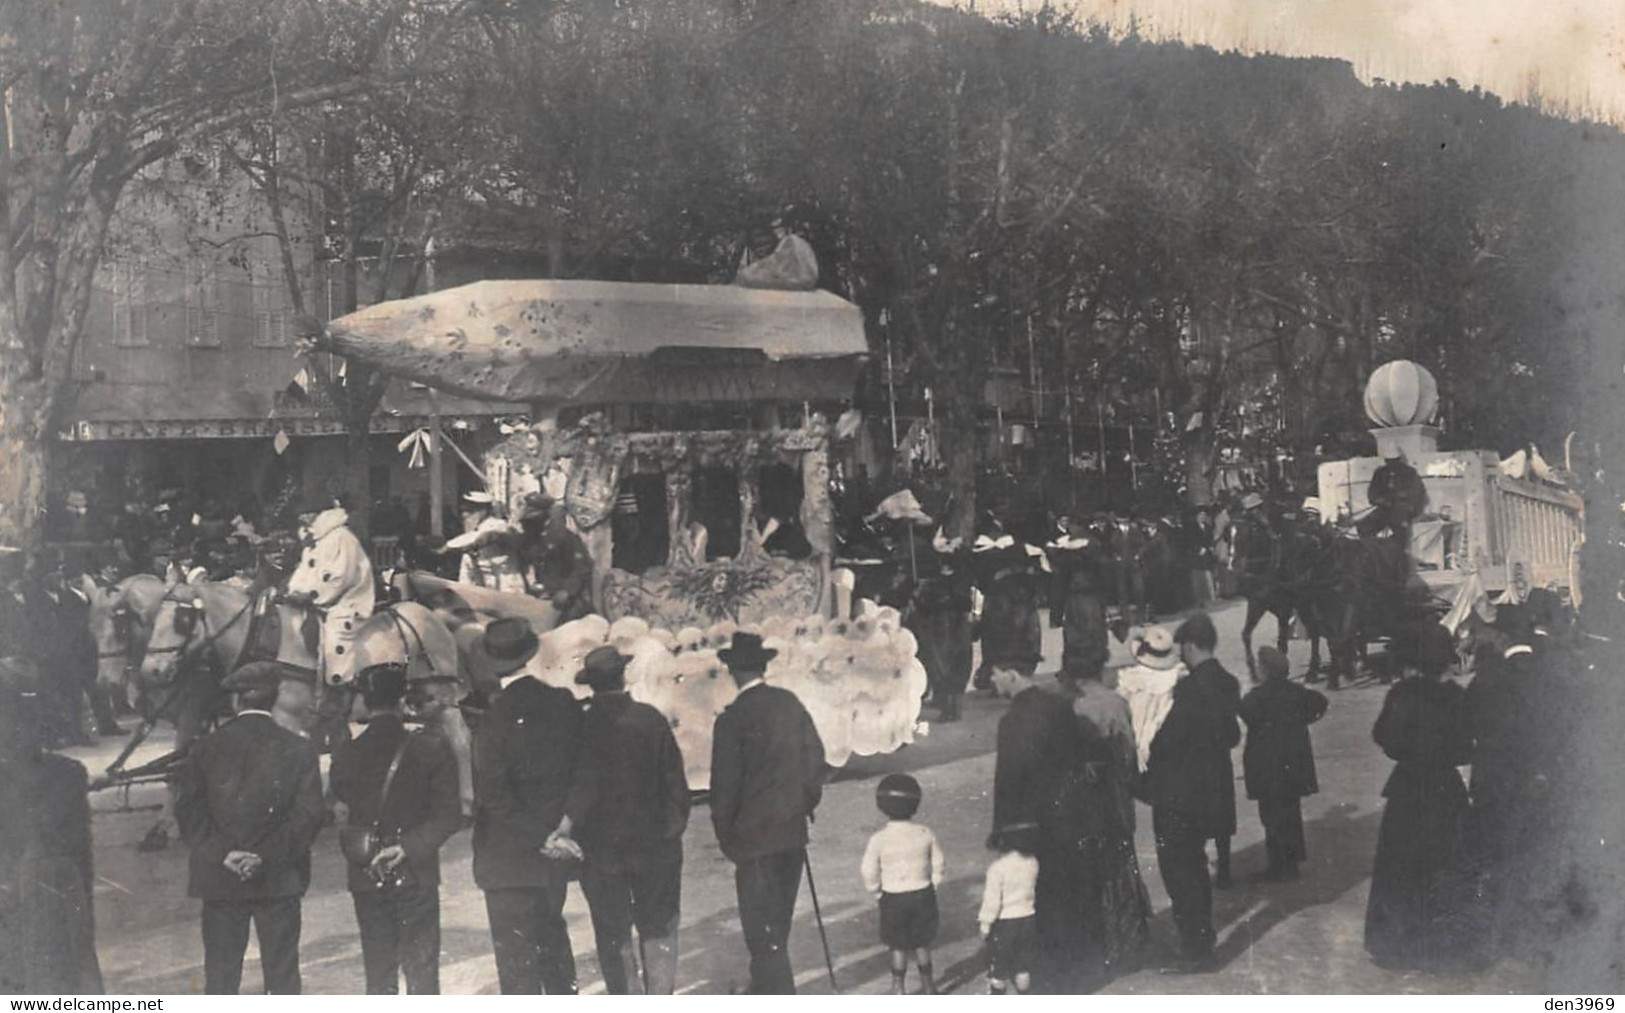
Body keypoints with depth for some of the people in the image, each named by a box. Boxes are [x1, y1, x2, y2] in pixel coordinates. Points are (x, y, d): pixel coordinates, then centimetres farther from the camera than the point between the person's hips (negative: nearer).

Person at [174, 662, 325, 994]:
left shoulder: (206, 748, -1)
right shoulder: (298, 750, -4)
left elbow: (188, 809, -5)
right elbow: (308, 814, -10)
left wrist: (221, 852, -8)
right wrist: (269, 855, -10)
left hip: (219, 880, 1)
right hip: (279, 880, -1)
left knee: (220, 974, 9)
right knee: (282, 973, 7)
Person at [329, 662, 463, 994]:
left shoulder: (345, 755, -3)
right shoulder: (431, 750, -8)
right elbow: (449, 816, -13)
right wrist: (409, 846, -13)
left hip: (366, 880, 2)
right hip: (416, 879, -2)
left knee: (379, 976, 10)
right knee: (422, 973, 5)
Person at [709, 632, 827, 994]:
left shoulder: (732, 719, -15)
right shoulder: (791, 704, 1)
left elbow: (724, 785, -12)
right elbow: (816, 757, 6)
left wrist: (726, 837, -1)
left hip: (755, 835, -6)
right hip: (793, 829, 6)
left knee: (762, 928, 0)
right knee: (778, 921, 21)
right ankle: (767, 990, 36)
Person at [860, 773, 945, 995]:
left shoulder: (879, 839, -17)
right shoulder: (925, 833, -9)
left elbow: (869, 872, -11)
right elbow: (939, 864, 0)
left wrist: (877, 892, 6)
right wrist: (932, 886, 14)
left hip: (893, 899, -2)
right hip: (923, 895, 2)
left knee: (898, 947, 11)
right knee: (922, 944, 16)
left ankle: (899, 989, 18)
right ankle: (928, 986, 27)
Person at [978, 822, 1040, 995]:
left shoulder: (998, 866, -20)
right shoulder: (1032, 862, -6)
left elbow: (992, 900, -17)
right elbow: (1034, 888, 8)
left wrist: (985, 924, -8)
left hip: (1004, 922, -5)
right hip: (1028, 918, 5)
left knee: (999, 967, 10)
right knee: (1024, 964, 18)